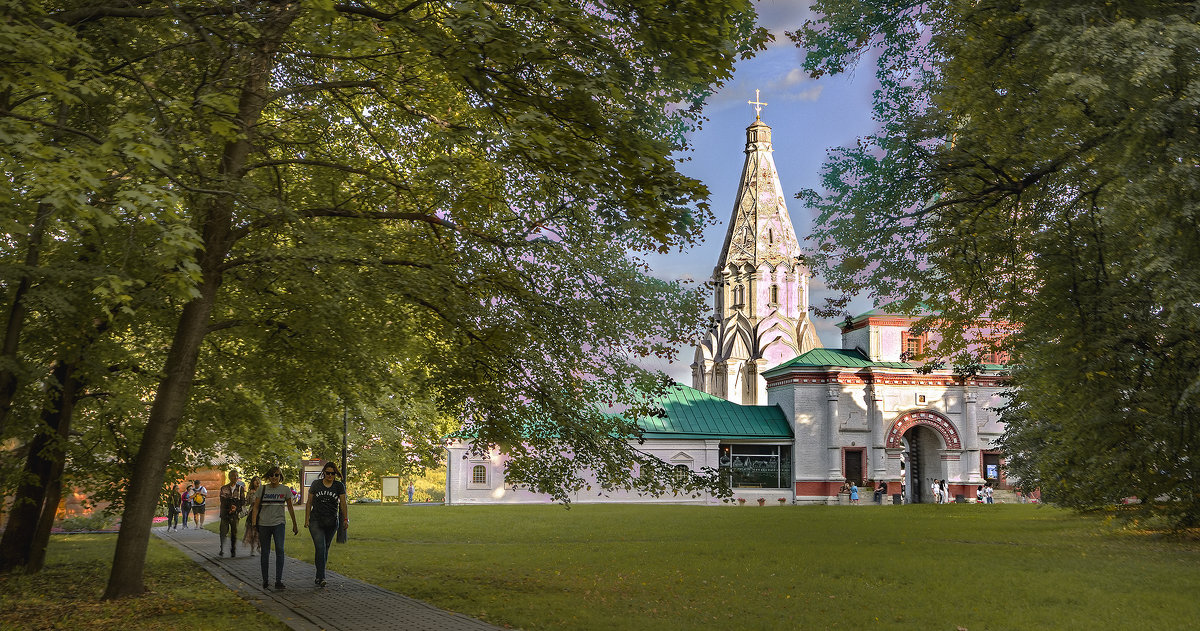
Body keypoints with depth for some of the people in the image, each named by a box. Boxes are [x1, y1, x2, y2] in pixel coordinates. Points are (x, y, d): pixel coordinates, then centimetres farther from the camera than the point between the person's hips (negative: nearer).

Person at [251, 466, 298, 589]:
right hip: (263, 524, 1)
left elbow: (290, 508, 10)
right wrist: (254, 523, -6)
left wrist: (294, 525, 14)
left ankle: (278, 580, -15)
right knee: (265, 552, 7)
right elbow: (256, 507, 4)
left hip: (278, 523, -1)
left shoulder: (285, 489, 4)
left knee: (279, 550, -15)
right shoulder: (262, 489, 4)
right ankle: (265, 580, 20)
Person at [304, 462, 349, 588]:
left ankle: (319, 577, 20)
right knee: (320, 548, -14)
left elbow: (343, 503, -4)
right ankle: (321, 578, -16)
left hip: (332, 523, 2)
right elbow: (309, 503, 6)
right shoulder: (316, 484, 2)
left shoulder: (339, 486, 3)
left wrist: (345, 519, -15)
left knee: (326, 549, 8)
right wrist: (307, 519, 1)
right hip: (316, 521, -2)